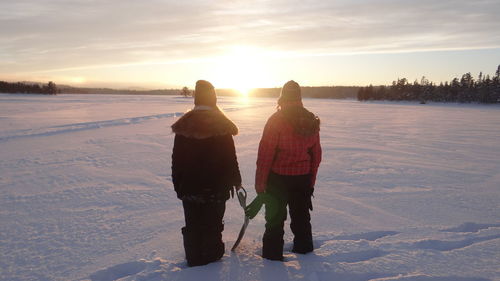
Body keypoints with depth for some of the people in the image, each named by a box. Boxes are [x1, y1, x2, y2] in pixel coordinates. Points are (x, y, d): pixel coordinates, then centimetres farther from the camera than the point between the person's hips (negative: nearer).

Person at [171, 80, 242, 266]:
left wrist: (178, 184, 10)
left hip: (189, 186, 2)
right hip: (216, 186, -2)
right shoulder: (221, 124, -11)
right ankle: (211, 256, 24)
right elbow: (230, 157, -8)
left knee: (192, 223, 14)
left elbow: (176, 158, 1)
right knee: (212, 222, 12)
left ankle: (194, 258, 26)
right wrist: (235, 179, 4)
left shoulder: (184, 124, -3)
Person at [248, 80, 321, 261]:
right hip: (303, 177, 5)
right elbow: (316, 154, 7)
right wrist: (311, 181, 16)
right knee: (301, 213, 22)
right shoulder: (312, 121, 1)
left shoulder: (276, 120, -16)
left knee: (275, 216, 9)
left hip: (278, 178, -5)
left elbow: (265, 154, -17)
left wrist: (260, 184, -10)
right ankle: (304, 247, 37)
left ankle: (272, 253, 18)